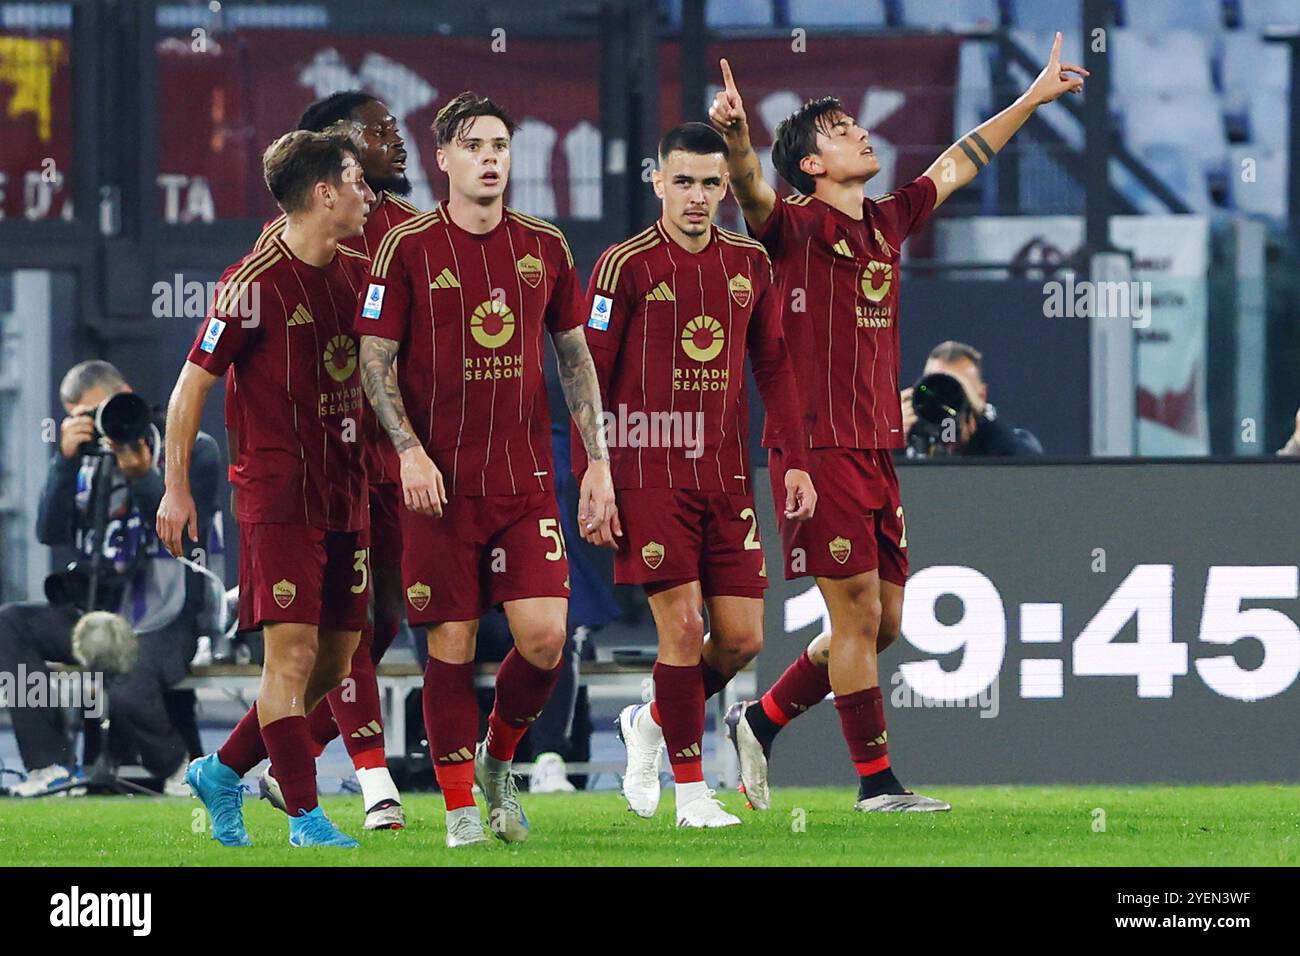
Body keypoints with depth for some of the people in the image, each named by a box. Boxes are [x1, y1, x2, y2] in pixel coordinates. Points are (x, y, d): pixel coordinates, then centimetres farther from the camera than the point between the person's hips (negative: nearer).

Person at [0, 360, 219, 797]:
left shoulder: (192, 451, -1)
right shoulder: (84, 458, 10)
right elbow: (50, 532, -3)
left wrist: (142, 479, -24)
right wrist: (65, 461, -14)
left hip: (162, 625, -5)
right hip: (95, 614, 5)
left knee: (127, 694, -34)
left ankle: (175, 765, 2)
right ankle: (51, 763, -16)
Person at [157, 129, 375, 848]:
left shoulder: (358, 275, 10)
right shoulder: (255, 283, -10)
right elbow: (193, 384, -6)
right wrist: (175, 487, -8)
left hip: (345, 497, 8)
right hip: (278, 497, -8)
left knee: (334, 662, 8)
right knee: (292, 654, -11)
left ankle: (222, 772, 23)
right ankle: (305, 817, -6)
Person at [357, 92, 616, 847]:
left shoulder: (545, 248, 8)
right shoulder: (408, 248, -2)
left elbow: (576, 357, 15)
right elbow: (375, 359, -1)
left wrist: (598, 464, 9)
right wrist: (409, 450, -14)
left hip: (527, 480, 3)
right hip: (441, 482, -3)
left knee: (545, 637, -7)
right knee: (453, 643, -2)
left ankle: (499, 759, 20)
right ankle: (461, 809, 8)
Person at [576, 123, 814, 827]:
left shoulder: (750, 263, 9)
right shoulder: (626, 265, -5)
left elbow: (773, 367, 15)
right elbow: (591, 376, -4)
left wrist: (795, 462, 7)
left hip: (727, 475, 5)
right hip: (651, 473, -5)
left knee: (742, 638, 2)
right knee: (682, 624, -10)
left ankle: (652, 723, 29)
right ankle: (690, 790, 1)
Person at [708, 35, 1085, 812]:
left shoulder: (887, 223, 15)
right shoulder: (798, 226, -6)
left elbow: (958, 164, 27)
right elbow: (753, 193, -28)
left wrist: (1036, 97, 36)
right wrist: (735, 136, -50)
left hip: (876, 449, 8)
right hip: (819, 449, -8)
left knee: (882, 621, 9)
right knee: (859, 613, -5)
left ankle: (762, 720, 24)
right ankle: (877, 781, 1)